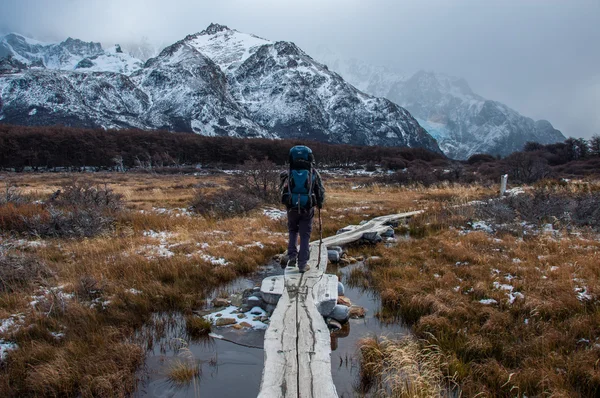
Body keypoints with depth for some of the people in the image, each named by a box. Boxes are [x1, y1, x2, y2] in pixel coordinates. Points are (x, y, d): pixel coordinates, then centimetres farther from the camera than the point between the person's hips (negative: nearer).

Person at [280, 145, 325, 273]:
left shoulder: (288, 173, 0)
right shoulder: (313, 173, -1)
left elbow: (283, 190, 3)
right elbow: (321, 191, 4)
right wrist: (320, 204, 21)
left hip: (292, 207, 1)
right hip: (307, 208, -1)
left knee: (292, 231, 24)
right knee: (305, 235, 9)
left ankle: (292, 256, 10)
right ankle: (302, 264, 10)